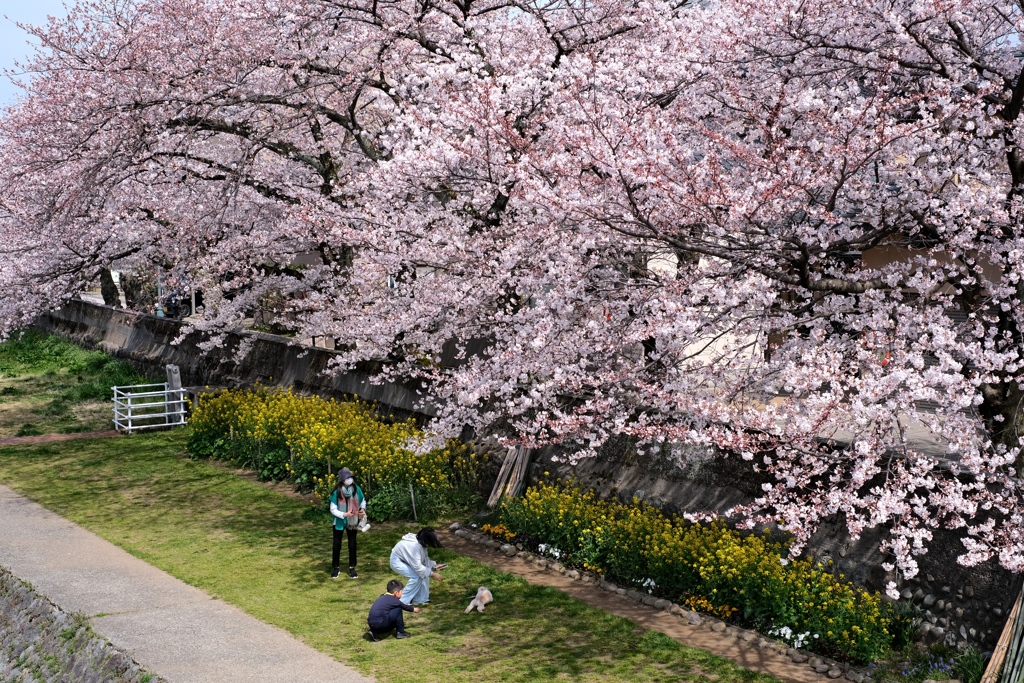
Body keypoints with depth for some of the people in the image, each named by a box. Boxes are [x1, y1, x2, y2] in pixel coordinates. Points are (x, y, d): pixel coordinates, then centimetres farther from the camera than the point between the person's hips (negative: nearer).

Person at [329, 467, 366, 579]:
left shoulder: (356, 489, -14)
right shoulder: (336, 492, -22)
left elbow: (362, 501, 4)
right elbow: (333, 509, -17)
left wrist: (363, 509, -15)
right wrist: (344, 514, -30)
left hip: (352, 522, 2)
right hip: (339, 522, -2)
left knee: (352, 545, 8)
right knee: (337, 545, 9)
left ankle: (352, 568, 21)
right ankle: (336, 568, 25)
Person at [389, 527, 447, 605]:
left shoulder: (421, 543, -10)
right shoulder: (414, 546, -36)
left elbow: (424, 559, 5)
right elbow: (417, 567, -33)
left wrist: (434, 565, -9)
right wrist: (432, 574, -29)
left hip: (406, 559, 9)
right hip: (397, 561, -9)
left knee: (425, 573, -3)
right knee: (417, 577, -21)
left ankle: (420, 599, 7)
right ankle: (403, 601, -9)